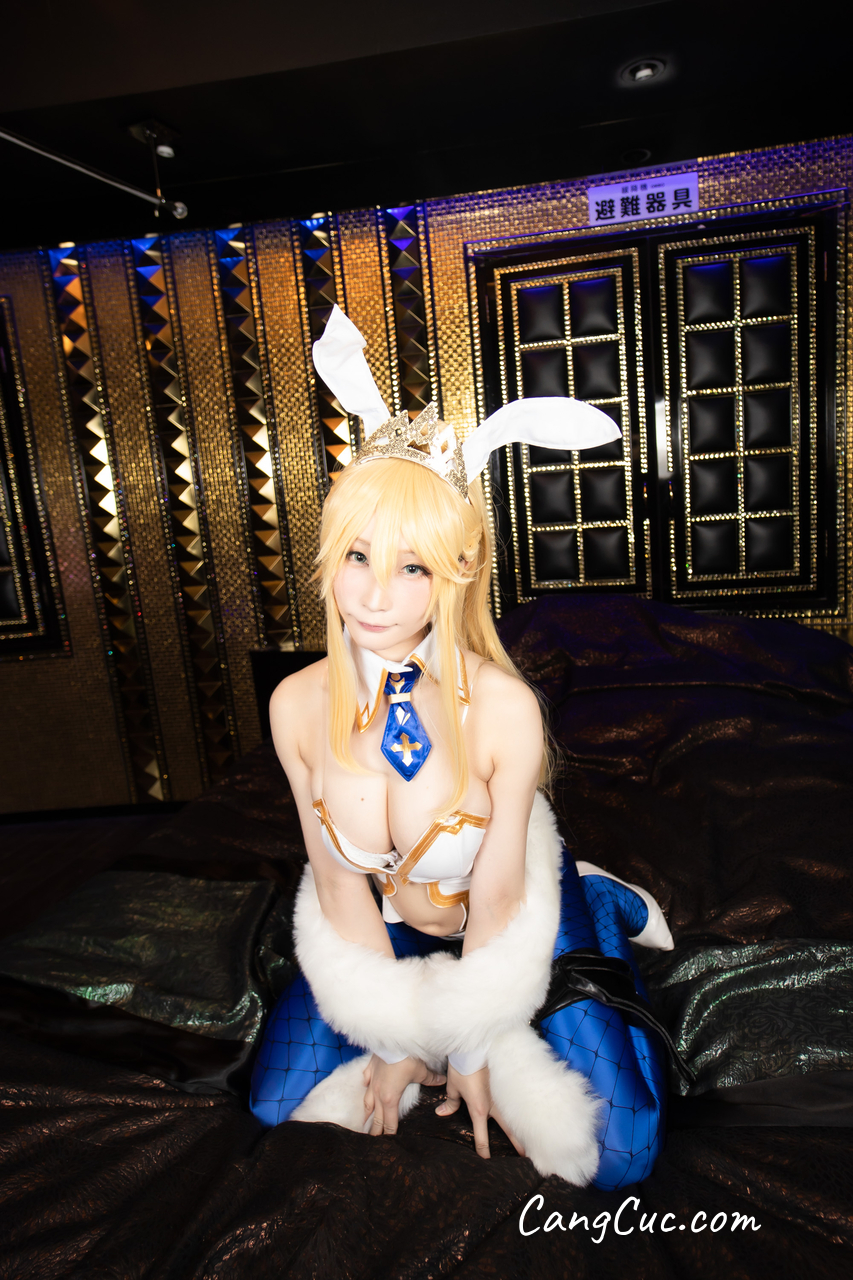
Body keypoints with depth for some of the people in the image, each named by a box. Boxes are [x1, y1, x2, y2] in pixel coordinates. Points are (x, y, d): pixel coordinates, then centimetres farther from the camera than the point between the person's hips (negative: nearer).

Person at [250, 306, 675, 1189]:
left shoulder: (503, 707, -32)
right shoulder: (299, 704, -21)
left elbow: (495, 899, -20)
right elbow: (340, 881, -11)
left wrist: (469, 1047, -8)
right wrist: (396, 1033, -5)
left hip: (521, 914, -3)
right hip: (385, 927, 4)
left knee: (613, 1156, -8)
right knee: (277, 1101, 5)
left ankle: (606, 907, 15)